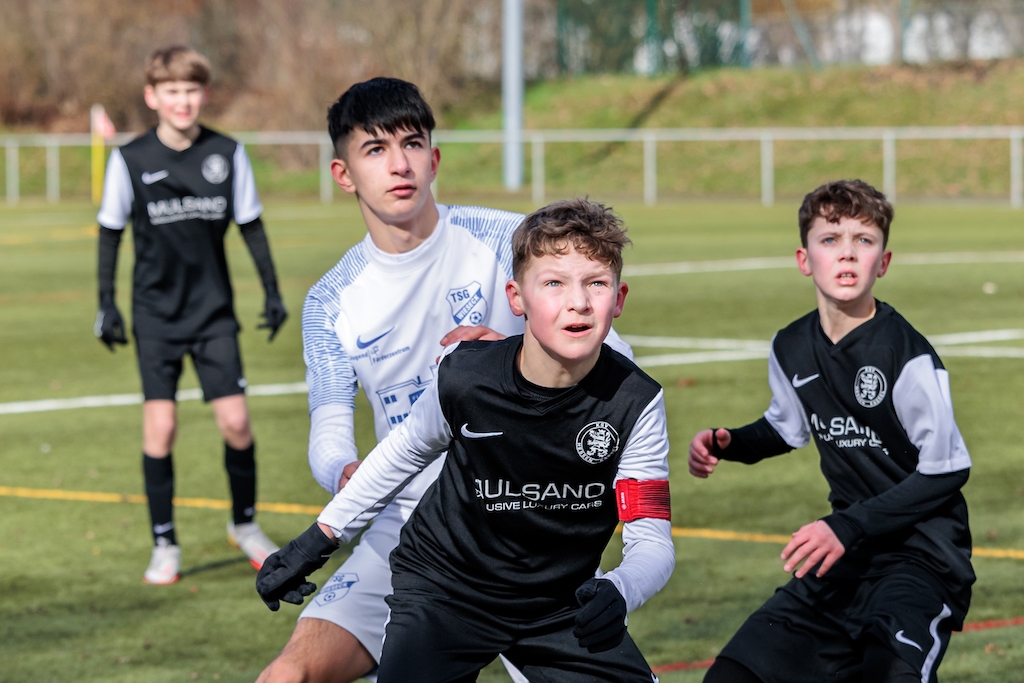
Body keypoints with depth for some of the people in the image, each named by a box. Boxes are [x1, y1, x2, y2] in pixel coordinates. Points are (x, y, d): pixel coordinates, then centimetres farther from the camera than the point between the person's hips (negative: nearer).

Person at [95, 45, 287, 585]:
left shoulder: (227, 154, -2)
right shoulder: (129, 160, -6)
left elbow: (250, 226, 8)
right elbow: (110, 232, 4)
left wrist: (272, 292, 8)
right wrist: (106, 303, 1)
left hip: (214, 312, 1)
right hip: (156, 313, -1)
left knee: (235, 421, -5)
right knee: (159, 427, -7)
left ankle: (244, 523, 18)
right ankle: (164, 544, 6)